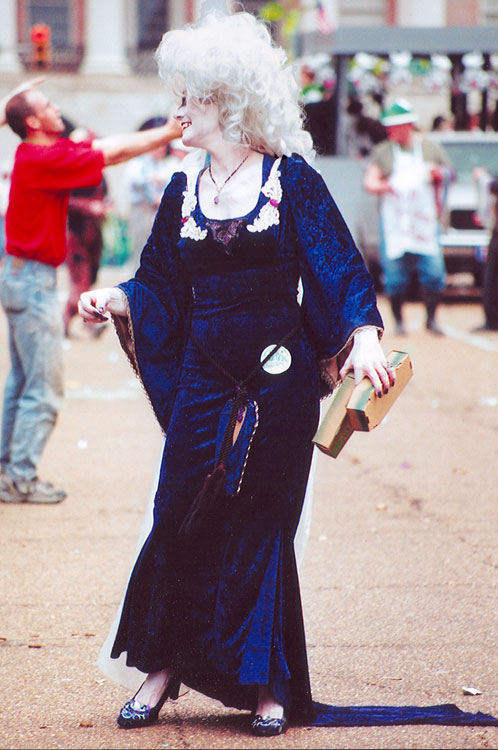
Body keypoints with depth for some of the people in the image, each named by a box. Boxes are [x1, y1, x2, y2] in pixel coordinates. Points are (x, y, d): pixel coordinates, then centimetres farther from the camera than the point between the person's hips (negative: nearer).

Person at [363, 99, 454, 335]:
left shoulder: (430, 148, 9)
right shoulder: (382, 152, 6)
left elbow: (449, 173, 17)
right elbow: (369, 182, -3)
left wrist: (438, 173, -6)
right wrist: (385, 186, -23)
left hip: (425, 220, 1)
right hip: (393, 221, -1)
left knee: (434, 273, -5)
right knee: (395, 277, -1)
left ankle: (431, 318, 13)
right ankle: (398, 321, 14)